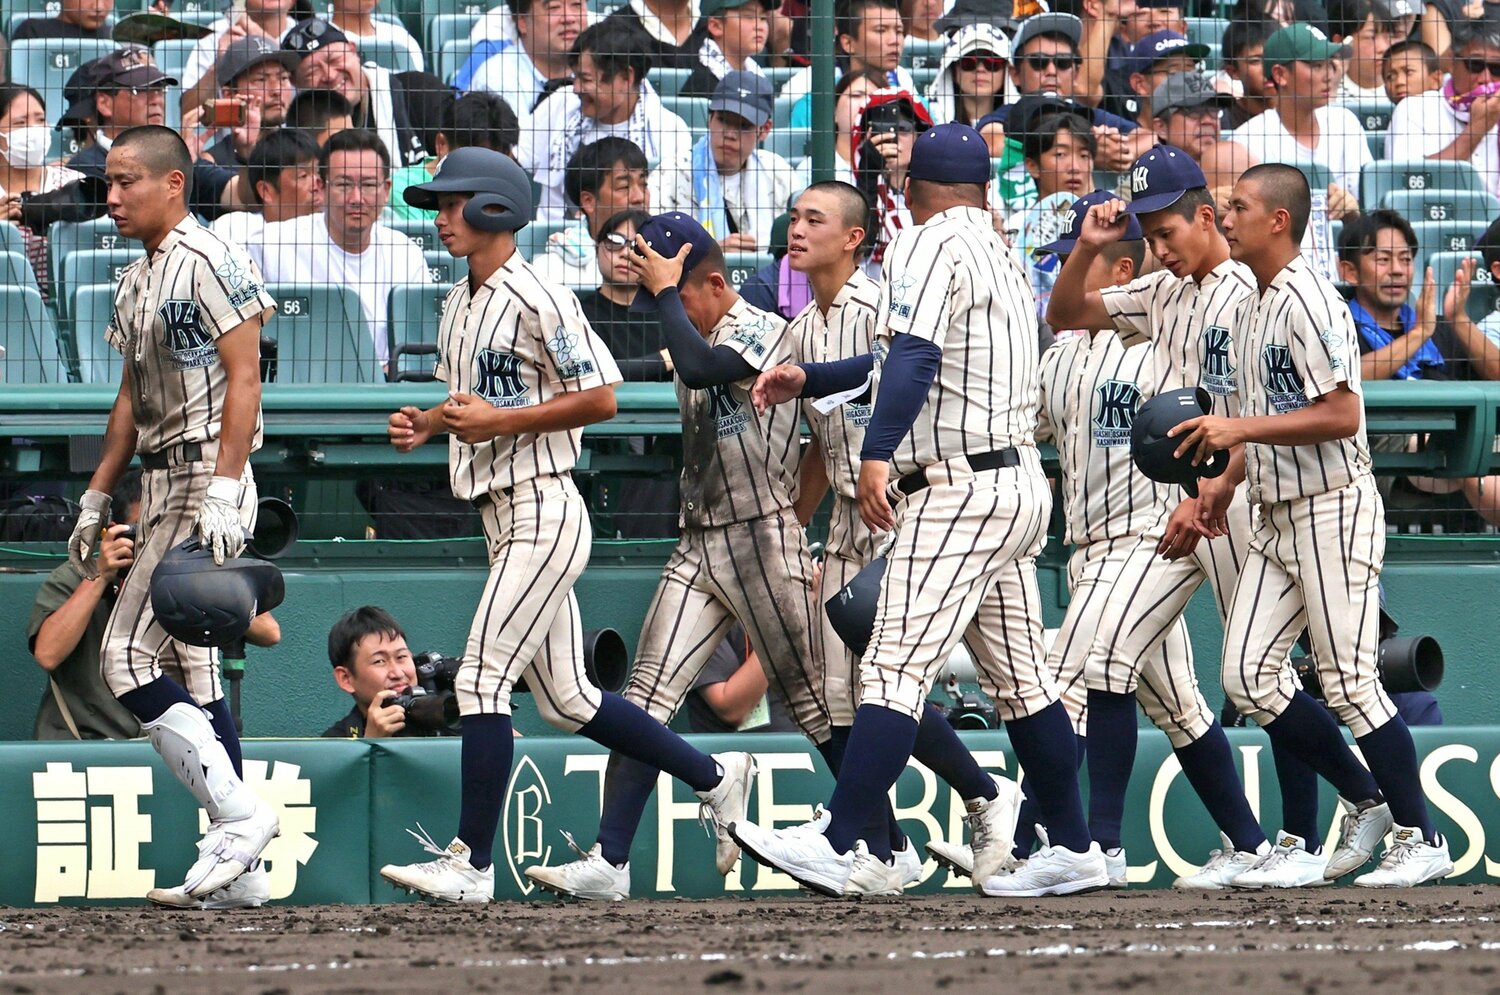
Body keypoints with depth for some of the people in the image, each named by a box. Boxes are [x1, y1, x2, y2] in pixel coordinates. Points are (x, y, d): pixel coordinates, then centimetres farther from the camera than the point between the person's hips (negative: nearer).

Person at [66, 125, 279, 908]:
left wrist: (222, 494, -24)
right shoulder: (136, 282, 18)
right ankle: (236, 864, 8)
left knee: (128, 660, -15)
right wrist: (95, 500, 23)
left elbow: (243, 380, -17)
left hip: (205, 482, -10)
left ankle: (240, 813, -14)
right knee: (185, 673, 8)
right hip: (162, 489, 10)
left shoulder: (207, 263, -11)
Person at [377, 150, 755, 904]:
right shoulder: (458, 306, 15)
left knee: (483, 678, -13)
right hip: (502, 518, 10)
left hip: (543, 513, -10)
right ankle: (716, 778, 25)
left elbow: (601, 398, -16)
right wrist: (427, 425, 5)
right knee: (563, 697, 13)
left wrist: (499, 420, -21)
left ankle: (471, 863, -12)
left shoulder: (537, 300, -13)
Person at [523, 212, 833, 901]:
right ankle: (609, 862, -11)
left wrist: (665, 290, -19)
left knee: (810, 702, -1)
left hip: (762, 539, -8)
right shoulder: (700, 342, 16)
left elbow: (698, 366, -30)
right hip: (698, 545, 8)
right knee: (646, 697, -5)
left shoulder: (765, 332, -11)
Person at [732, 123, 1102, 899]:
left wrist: (877, 454, -34)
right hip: (1019, 485, 10)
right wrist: (807, 381, 31)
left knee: (894, 666, -15)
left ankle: (848, 847, -22)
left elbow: (915, 356, -24)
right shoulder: (1000, 256, 21)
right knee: (1019, 680, 14)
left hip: (959, 489, -10)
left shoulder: (929, 246, -8)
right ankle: (1073, 850, 15)